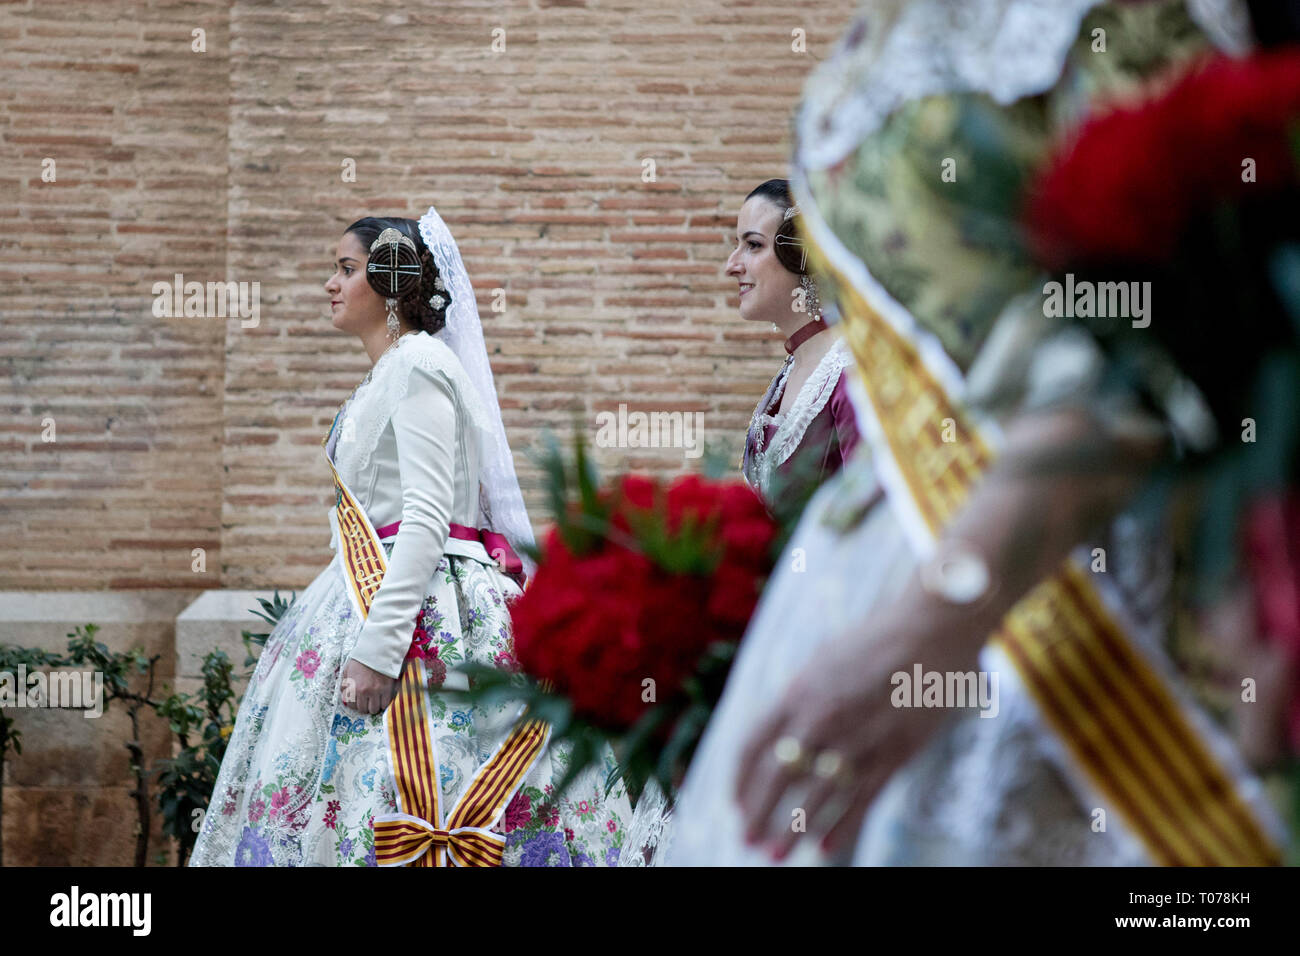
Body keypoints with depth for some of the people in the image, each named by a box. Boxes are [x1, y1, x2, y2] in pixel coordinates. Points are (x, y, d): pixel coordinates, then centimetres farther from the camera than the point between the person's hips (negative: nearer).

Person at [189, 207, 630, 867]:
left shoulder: (418, 363, -11)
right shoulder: (387, 373, 20)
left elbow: (427, 516, -20)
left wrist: (378, 646, -27)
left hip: (417, 605, -10)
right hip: (371, 589, 10)